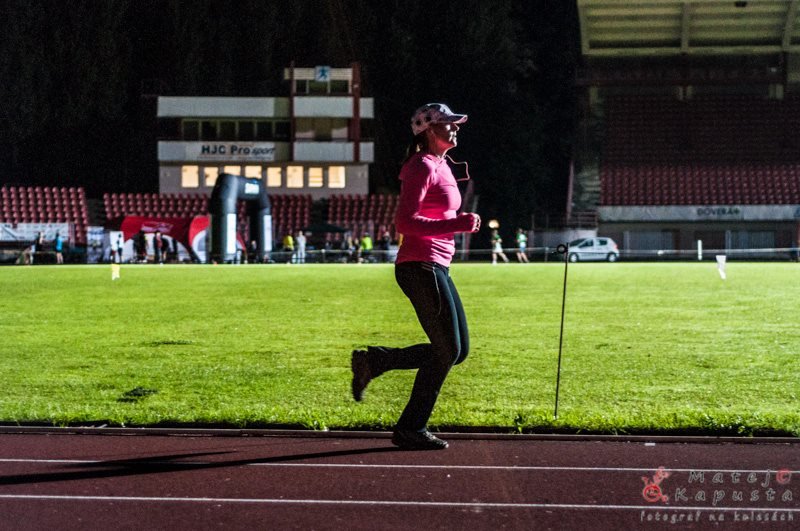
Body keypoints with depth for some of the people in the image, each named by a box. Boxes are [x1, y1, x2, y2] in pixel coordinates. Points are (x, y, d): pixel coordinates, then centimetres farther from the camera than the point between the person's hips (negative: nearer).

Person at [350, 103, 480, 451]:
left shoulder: (441, 166, 19)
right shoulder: (423, 167, -12)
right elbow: (405, 222, -21)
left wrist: (461, 223, 11)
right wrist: (457, 224, -22)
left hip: (436, 268, 10)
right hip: (421, 267, -10)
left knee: (458, 351, 10)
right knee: (447, 351, -5)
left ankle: (372, 361, 15)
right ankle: (410, 430, 6)